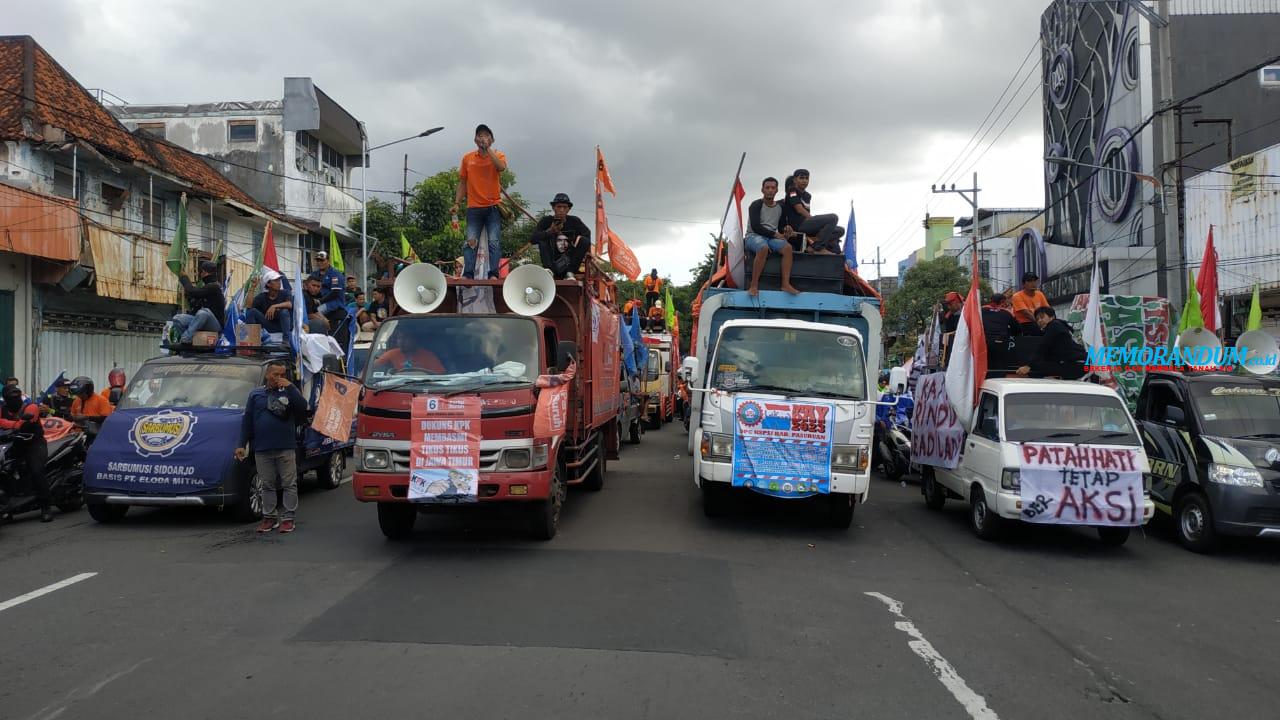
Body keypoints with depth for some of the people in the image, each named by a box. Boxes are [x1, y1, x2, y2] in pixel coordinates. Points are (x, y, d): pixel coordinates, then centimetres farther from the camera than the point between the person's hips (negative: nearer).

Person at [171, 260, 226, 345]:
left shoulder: (214, 287, -10)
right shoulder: (207, 286, 20)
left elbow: (193, 292, -20)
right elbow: (195, 306, 22)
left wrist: (184, 278, -3)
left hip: (215, 325, -8)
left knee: (203, 312, -40)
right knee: (177, 318, -8)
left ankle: (185, 339, -30)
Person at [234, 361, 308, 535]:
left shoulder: (288, 392, 7)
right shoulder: (256, 394, 10)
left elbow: (303, 406, -11)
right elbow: (247, 421, 10)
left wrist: (290, 387, -14)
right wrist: (241, 445, 5)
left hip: (286, 448, -2)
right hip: (262, 449, 2)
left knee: (289, 484, 0)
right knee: (267, 486, 9)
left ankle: (288, 518, 5)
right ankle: (269, 517, 18)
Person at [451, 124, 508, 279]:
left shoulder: (498, 156, 6)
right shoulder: (467, 158, 11)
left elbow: (501, 167, -19)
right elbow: (462, 182, 14)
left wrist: (488, 149, -14)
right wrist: (457, 203, 7)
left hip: (493, 206, -1)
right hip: (474, 207, 2)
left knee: (494, 242, -8)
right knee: (471, 242, -6)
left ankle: (493, 274, -9)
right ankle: (468, 274, -9)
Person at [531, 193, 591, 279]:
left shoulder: (574, 221, 1)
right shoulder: (546, 221, -2)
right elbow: (532, 239, -15)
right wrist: (549, 232, -29)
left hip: (570, 261, 1)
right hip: (552, 262, -1)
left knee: (584, 240, -18)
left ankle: (570, 272, -18)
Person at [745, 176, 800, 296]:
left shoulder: (780, 207, 15)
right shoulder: (756, 205, -3)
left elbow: (781, 226, 21)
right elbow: (755, 227, -13)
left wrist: (785, 231, -5)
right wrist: (774, 234, -13)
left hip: (772, 237, 5)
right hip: (754, 236, -5)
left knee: (788, 248, -25)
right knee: (763, 248, -39)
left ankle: (786, 284, -30)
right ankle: (753, 285, -34)